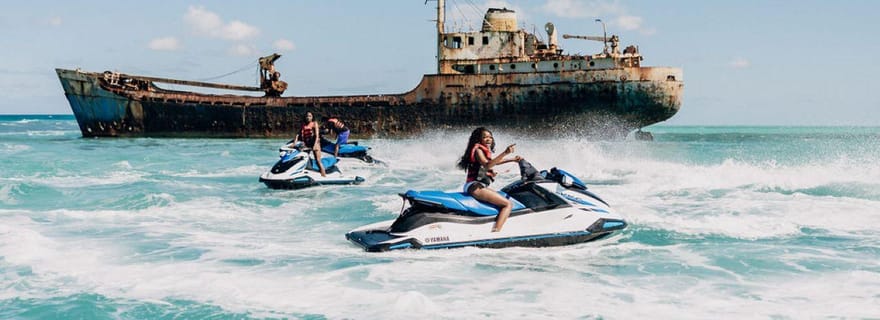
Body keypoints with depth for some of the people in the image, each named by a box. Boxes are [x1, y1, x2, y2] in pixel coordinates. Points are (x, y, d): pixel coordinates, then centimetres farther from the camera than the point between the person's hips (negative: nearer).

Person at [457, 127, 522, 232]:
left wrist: (512, 159, 34)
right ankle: (495, 232, -34)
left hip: (479, 186, 10)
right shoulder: (478, 149, -9)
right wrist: (505, 153, -36)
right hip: (475, 186, -10)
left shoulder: (485, 151, 20)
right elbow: (487, 165, -28)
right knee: (508, 204, -18)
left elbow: (494, 162, 38)